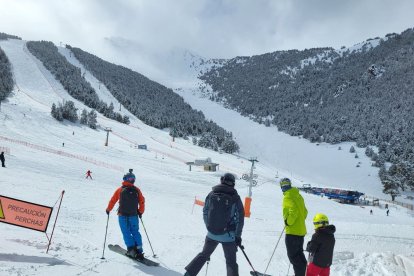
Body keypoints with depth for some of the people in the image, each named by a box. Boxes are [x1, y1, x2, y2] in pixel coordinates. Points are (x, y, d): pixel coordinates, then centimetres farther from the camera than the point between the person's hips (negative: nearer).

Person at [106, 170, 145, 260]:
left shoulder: (120, 190, -3)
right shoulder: (136, 190, 0)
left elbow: (113, 200, 2)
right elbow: (142, 201, 2)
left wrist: (108, 209, 18)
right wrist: (140, 212, 16)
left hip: (123, 215, -2)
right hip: (134, 215, 2)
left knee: (126, 232, 5)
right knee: (135, 232, 10)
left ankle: (131, 249, -5)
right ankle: (139, 250, 3)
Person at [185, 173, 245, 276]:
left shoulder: (211, 194, -2)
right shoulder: (235, 198, -8)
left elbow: (205, 213, 5)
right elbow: (240, 218, -5)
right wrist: (238, 236, 4)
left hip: (211, 233, 3)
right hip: (228, 235, -2)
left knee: (204, 254, 23)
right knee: (231, 261, 11)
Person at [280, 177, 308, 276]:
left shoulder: (288, 197, -14)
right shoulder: (298, 195, 13)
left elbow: (293, 211, -27)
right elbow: (304, 211, 17)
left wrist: (288, 222, -15)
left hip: (292, 231, -9)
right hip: (301, 230, 9)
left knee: (293, 256, -2)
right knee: (299, 254, 19)